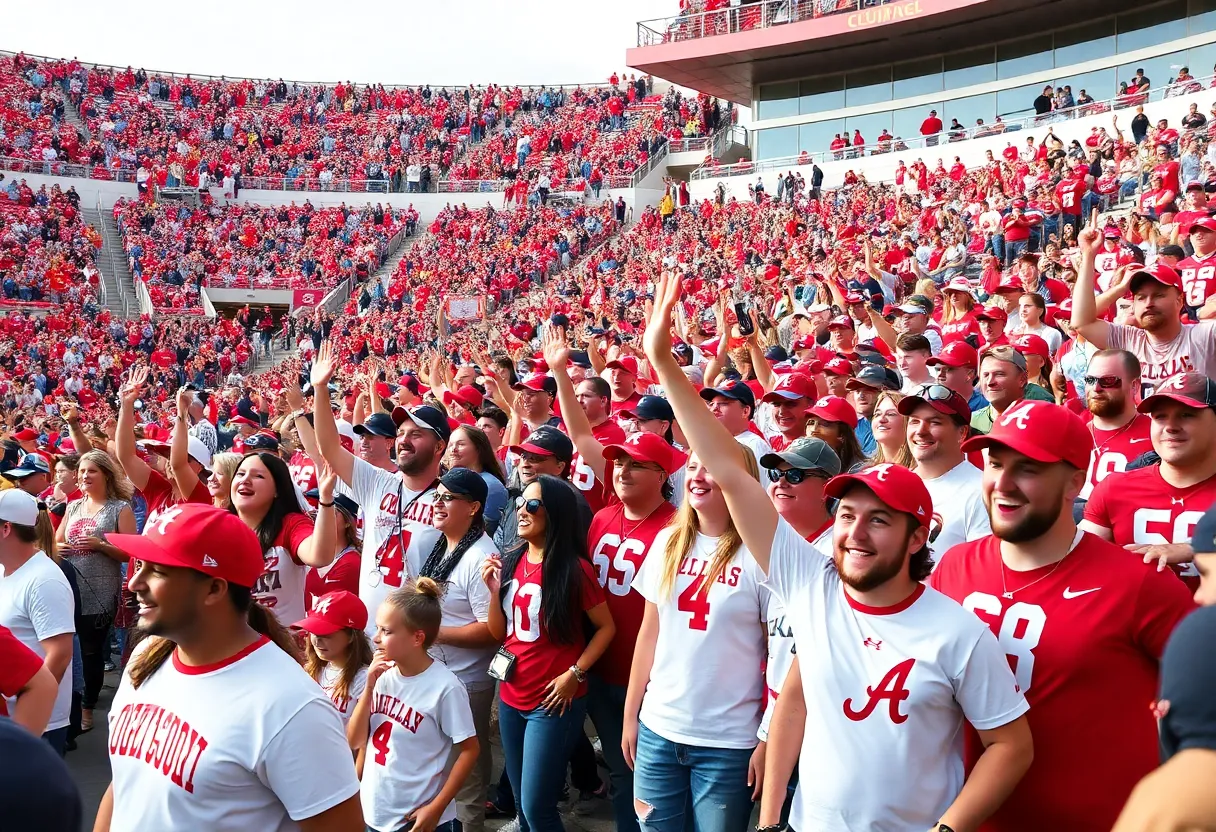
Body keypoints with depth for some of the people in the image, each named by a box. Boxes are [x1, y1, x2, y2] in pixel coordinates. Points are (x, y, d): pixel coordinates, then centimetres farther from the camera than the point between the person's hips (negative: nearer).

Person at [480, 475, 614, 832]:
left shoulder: (573, 568, -14)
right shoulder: (511, 562, 4)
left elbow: (606, 627, -9)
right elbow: (499, 633, 8)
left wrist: (574, 674, -14)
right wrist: (494, 590, -7)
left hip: (553, 701, -6)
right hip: (510, 698, 6)